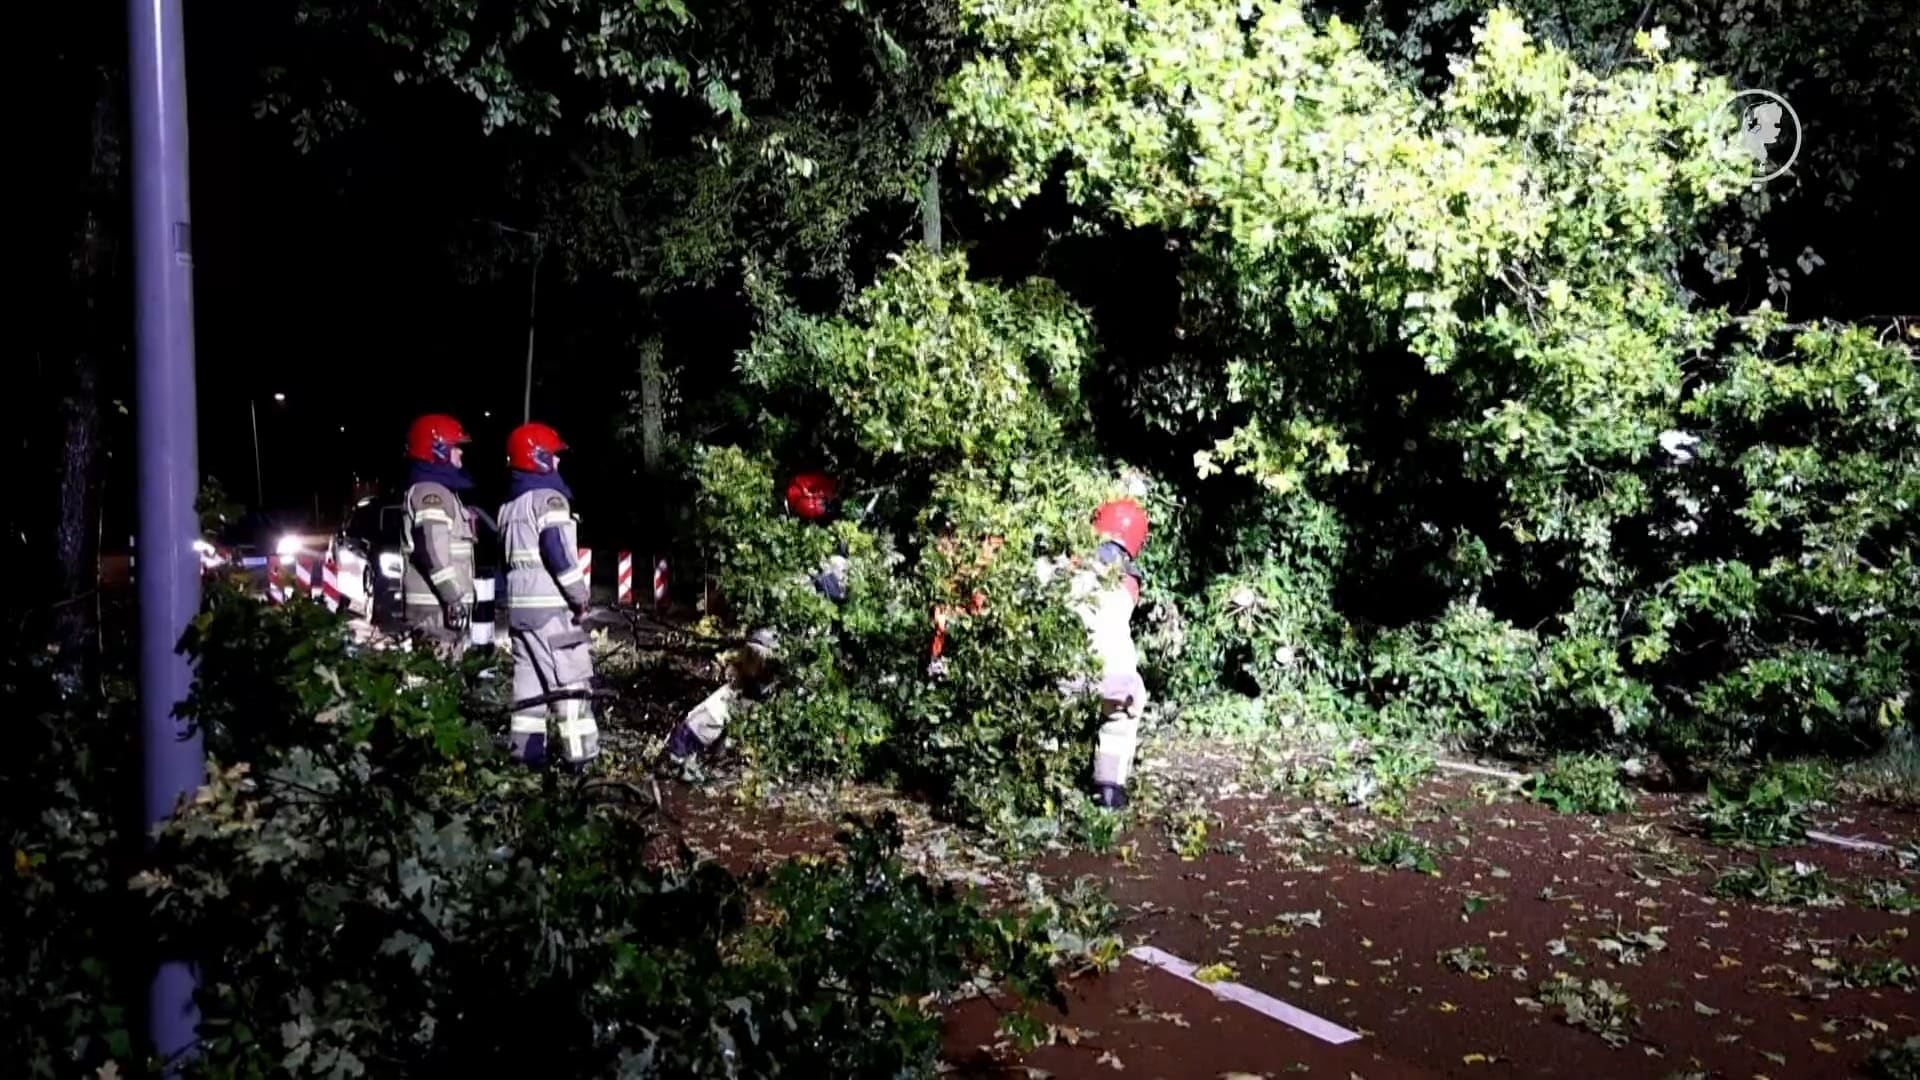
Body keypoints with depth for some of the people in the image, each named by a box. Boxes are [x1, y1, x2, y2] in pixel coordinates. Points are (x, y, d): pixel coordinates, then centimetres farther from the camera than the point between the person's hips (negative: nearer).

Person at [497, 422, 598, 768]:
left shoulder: (511, 506, 17)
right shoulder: (548, 498, -11)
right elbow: (558, 552, -20)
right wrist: (580, 595, -13)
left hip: (519, 605, 9)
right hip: (550, 606, -9)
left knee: (529, 677, 11)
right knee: (572, 679, -7)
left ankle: (526, 749, 12)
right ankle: (581, 753, -10)